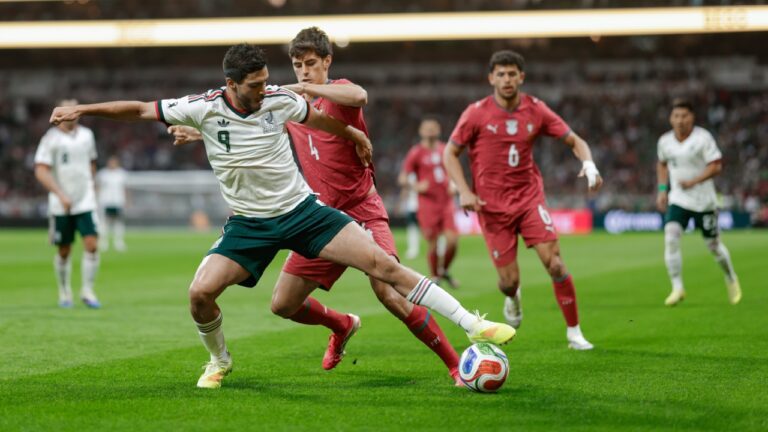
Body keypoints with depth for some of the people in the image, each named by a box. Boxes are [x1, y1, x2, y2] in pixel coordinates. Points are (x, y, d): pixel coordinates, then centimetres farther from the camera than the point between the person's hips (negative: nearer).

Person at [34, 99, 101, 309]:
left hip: (86, 202, 3)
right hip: (60, 205, -3)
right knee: (64, 251, 5)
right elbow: (41, 171, -14)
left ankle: (87, 291, -2)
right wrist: (61, 195, -21)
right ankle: (64, 293, 23)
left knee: (92, 245, -12)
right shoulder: (51, 138, -7)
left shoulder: (86, 135, 7)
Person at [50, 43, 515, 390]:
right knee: (200, 293, -18)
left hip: (302, 210, 0)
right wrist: (81, 109, -8)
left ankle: (473, 325, -9)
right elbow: (140, 109, -4)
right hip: (249, 223, 0)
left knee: (382, 262, -13)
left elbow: (317, 116, 13)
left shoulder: (279, 99, -9)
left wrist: (354, 134, 30)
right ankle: (220, 361, 15)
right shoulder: (204, 108, -14)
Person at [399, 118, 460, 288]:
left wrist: (453, 185, 7)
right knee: (433, 245, -3)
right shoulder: (416, 152, -2)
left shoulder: (444, 150, 12)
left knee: (452, 240, -7)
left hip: (446, 203, 4)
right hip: (428, 205, -4)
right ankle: (435, 277, 16)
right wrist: (416, 186, -19)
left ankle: (444, 270, 18)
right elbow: (402, 178, -1)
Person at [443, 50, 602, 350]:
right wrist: (464, 191, -13)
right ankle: (512, 298, 38)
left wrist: (588, 164, -16)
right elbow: (450, 153, 0)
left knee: (554, 262, -15)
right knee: (509, 280, -2)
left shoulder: (535, 110, -1)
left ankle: (574, 331, -1)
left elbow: (574, 140, 5)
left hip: (529, 196, 1)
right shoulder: (476, 113, -6)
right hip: (492, 205, -1)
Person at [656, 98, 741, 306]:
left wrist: (694, 181, -27)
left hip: (704, 201, -3)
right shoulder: (665, 141, 1)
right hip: (678, 200, 3)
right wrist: (662, 189, 10)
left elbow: (716, 166, -16)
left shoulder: (703, 138, -13)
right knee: (671, 237, -19)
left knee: (713, 244, 8)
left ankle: (731, 278, 36)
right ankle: (677, 288, -13)